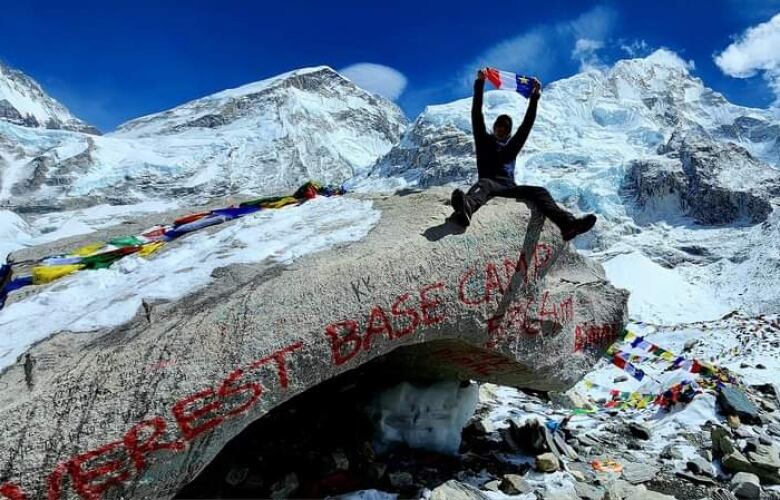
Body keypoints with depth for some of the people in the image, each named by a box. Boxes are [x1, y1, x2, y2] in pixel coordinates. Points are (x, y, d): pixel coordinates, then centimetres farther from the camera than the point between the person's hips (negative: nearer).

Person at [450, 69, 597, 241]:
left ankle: (568, 224, -44)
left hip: (509, 187, 4)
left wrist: (534, 97, 16)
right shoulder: (484, 141, 21)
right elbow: (476, 116, 11)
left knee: (540, 191, -20)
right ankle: (465, 209, -78)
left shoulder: (512, 145, 30)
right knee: (484, 184, -40)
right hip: (490, 183, -4)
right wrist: (480, 83, 3)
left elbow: (526, 124, 24)